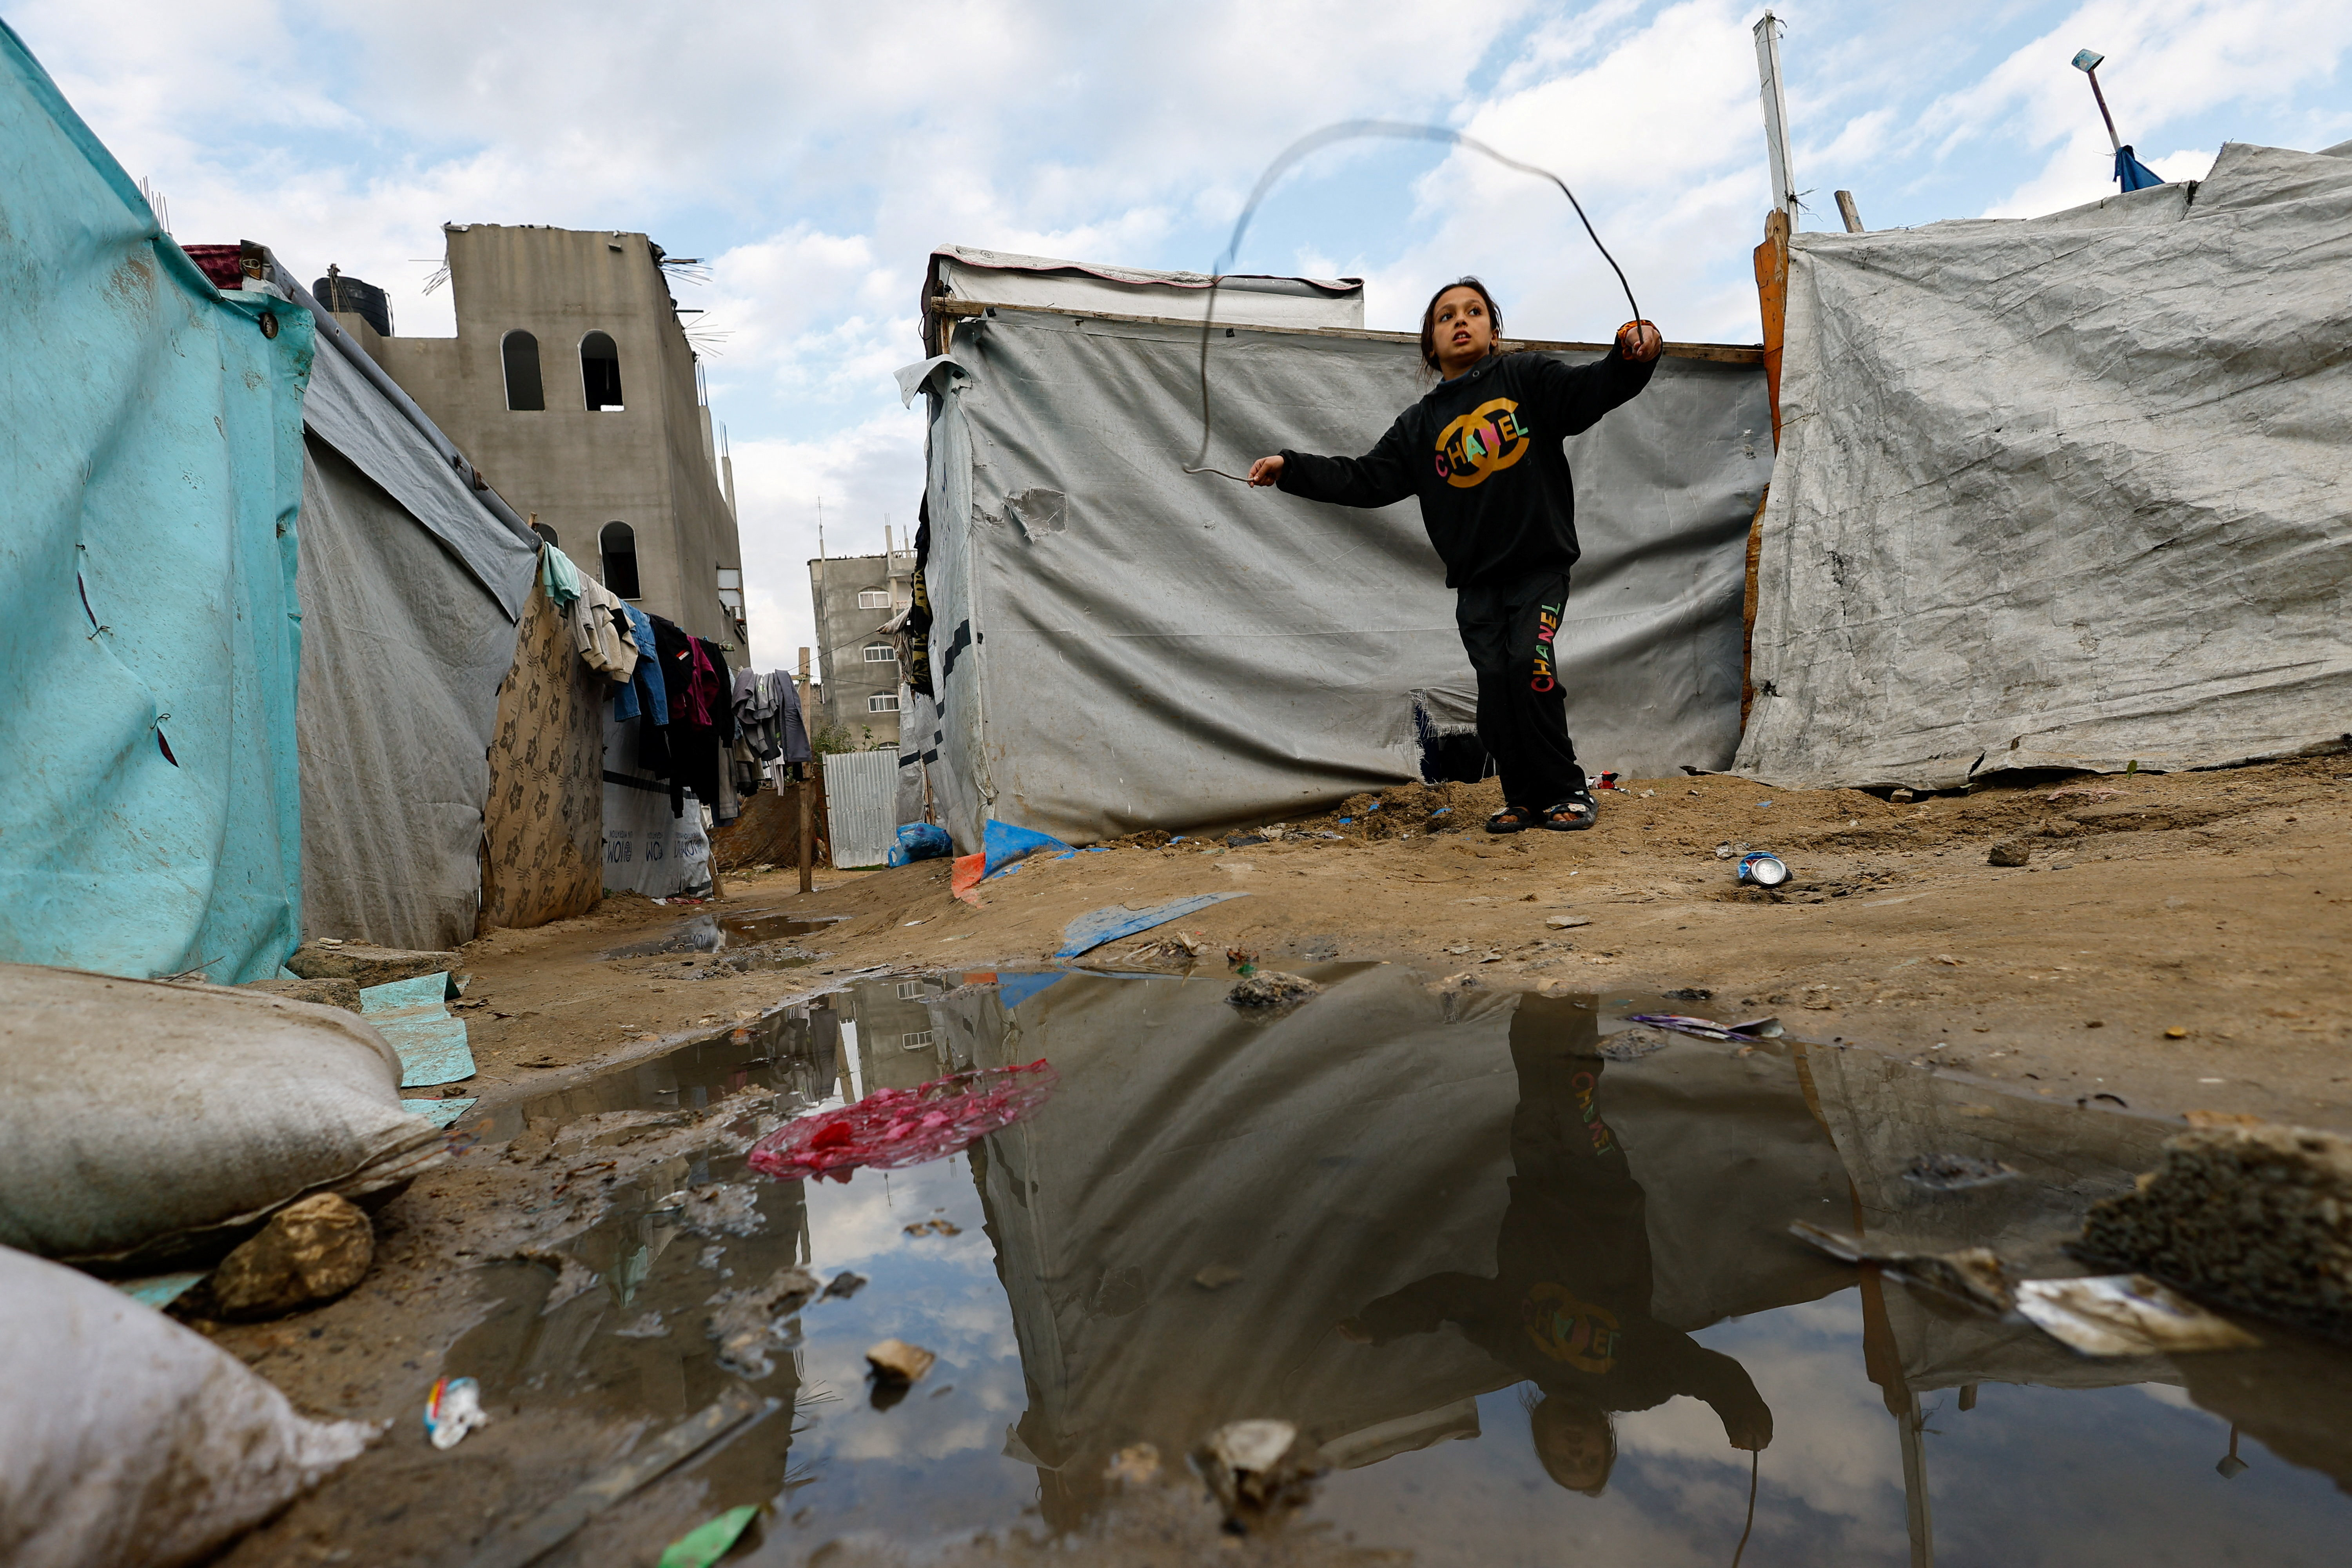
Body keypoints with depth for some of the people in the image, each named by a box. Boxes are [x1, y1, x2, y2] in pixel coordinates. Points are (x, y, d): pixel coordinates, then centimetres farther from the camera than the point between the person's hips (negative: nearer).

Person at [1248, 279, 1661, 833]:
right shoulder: (1420, 424, 14)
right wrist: (1291, 469, 2)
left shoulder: (1526, 378, 6)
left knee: (1529, 664, -19)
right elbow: (1366, 480, 10)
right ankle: (1524, 798, 11)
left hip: (1540, 568, -3)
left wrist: (1634, 356, -29)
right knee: (1495, 684, -7)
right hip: (1476, 583, 3)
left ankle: (1567, 791, -1)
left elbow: (1589, 390, -8)